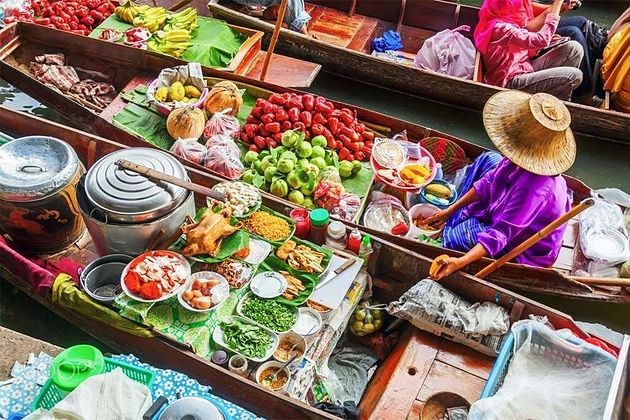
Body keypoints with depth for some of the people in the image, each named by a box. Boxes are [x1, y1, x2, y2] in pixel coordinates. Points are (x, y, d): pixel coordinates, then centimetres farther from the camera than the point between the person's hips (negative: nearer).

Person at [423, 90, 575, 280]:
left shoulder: (533, 188, -43)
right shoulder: (528, 158, -19)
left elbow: (501, 234, -41)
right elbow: (489, 181, -6)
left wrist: (460, 262, -51)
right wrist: (450, 210, -1)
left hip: (527, 252, -8)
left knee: (453, 236, -16)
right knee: (488, 159, 13)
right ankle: (455, 217, 23)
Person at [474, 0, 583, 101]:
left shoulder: (506, 23, 11)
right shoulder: (499, 28, -22)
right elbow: (540, 40, -28)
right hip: (512, 83, -10)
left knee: (574, 48, -1)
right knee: (574, 76, -19)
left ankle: (563, 98, 6)